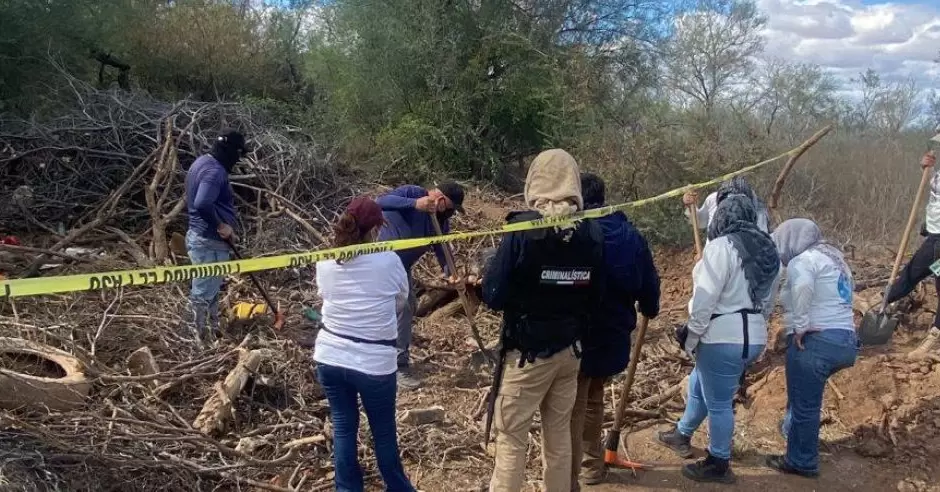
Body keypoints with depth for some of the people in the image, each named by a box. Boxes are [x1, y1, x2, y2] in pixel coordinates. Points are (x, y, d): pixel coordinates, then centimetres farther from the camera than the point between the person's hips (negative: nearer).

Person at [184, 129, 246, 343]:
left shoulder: (203, 162, 12)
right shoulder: (215, 170, -21)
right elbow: (203, 204, -35)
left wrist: (224, 226, 11)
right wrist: (220, 225, -20)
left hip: (201, 236, 11)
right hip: (210, 241, -11)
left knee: (211, 288, 21)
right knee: (203, 292, -2)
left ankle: (211, 330, 33)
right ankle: (199, 338, 6)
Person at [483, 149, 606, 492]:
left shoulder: (525, 229, -18)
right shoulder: (592, 232, -5)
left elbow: (493, 295, -18)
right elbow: (596, 297, 2)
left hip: (526, 353, -5)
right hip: (569, 351, 5)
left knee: (511, 438, 6)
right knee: (559, 435, 19)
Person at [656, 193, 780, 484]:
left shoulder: (722, 246, -15)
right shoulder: (768, 250, 11)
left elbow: (705, 298, -19)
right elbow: (768, 302, 15)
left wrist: (692, 335, -10)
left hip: (723, 338, -9)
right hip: (754, 338, 9)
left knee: (718, 402, 5)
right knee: (698, 385, 25)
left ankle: (719, 464, 18)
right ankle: (682, 435, 42)